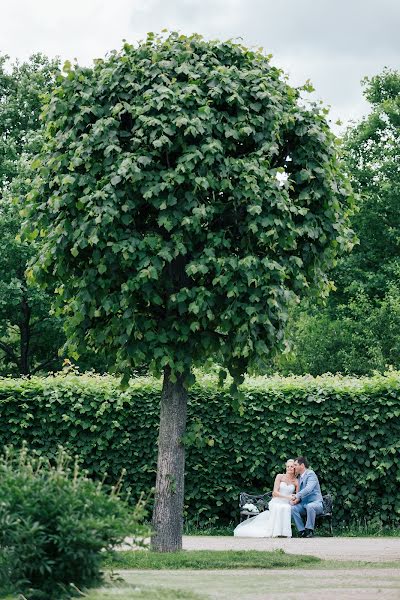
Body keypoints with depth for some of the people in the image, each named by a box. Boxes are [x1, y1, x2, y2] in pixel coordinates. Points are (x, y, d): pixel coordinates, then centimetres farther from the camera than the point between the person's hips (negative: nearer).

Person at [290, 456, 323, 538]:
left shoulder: (310, 474, -9)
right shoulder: (300, 477, 16)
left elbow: (308, 489, -24)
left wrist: (297, 496, -29)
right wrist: (296, 499, -3)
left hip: (316, 503, -7)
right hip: (304, 504, 7)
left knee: (310, 506, -40)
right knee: (292, 508, -22)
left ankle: (309, 530, -24)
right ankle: (302, 531, -17)